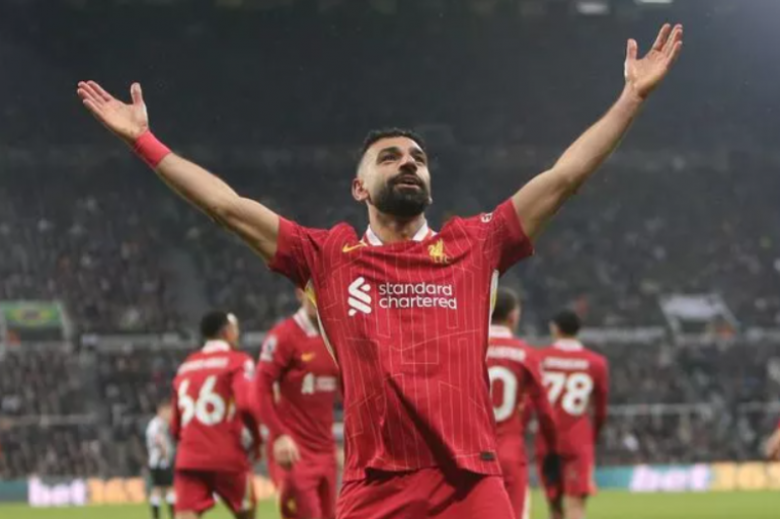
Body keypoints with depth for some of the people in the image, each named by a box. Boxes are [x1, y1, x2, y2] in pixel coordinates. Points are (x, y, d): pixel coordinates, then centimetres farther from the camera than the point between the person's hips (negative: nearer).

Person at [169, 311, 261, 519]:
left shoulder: (186, 366, 18)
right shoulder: (237, 361, 0)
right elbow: (246, 403, -17)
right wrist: (258, 438, -2)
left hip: (189, 460, 4)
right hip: (228, 458, -4)